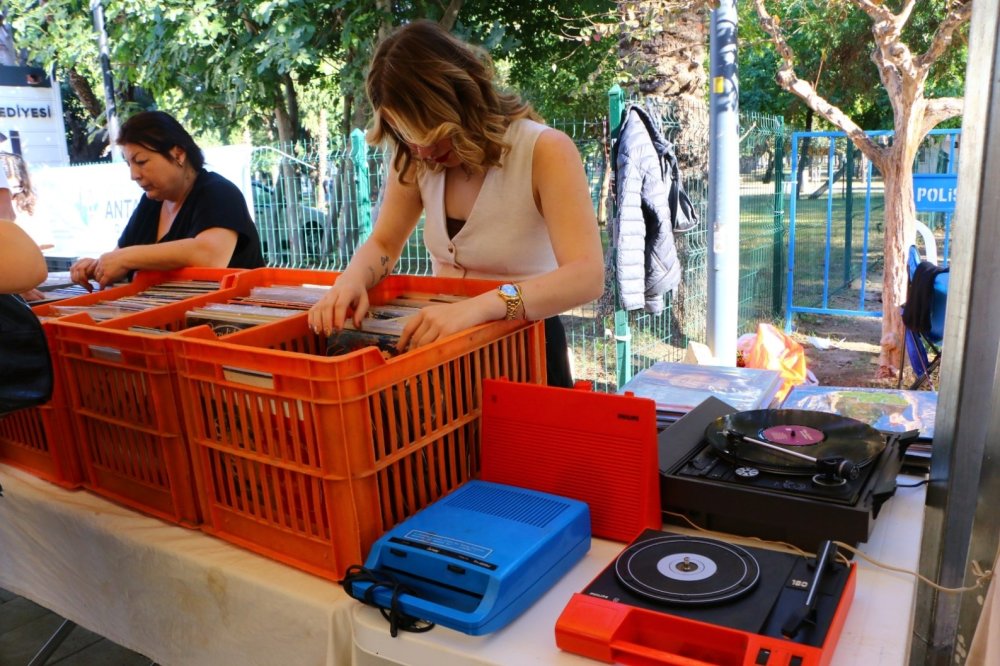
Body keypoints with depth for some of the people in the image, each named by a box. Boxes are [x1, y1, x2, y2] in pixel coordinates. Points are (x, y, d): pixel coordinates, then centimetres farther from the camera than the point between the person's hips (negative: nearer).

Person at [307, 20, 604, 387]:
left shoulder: (545, 151, -16)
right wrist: (352, 280, -17)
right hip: (444, 344, 5)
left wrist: (479, 306, -40)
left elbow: (587, 276, -26)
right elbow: (383, 243, 6)